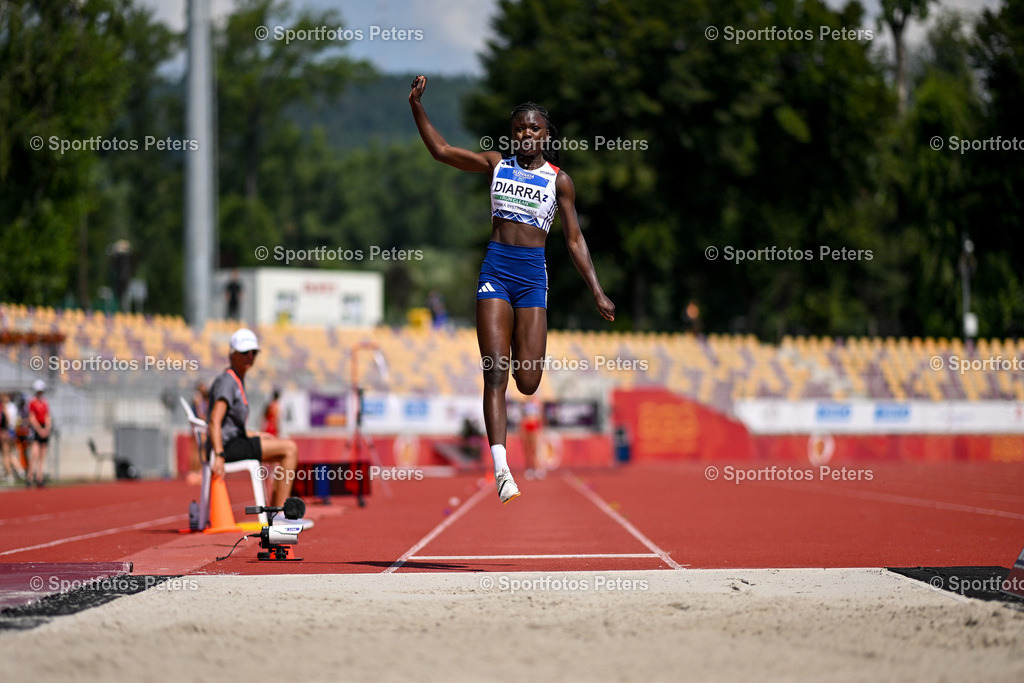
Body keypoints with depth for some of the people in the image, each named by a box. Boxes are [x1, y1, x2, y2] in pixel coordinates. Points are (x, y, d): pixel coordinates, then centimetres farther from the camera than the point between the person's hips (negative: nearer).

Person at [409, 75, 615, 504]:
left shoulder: (558, 180, 8)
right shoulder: (496, 166, 11)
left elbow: (574, 239, 10)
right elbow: (441, 150, 10)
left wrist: (597, 292, 5)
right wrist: (417, 106, 0)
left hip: (533, 274, 0)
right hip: (496, 269, 0)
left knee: (527, 383, -2)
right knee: (495, 373, -12)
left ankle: (524, 358, 38)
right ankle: (501, 468, -17)